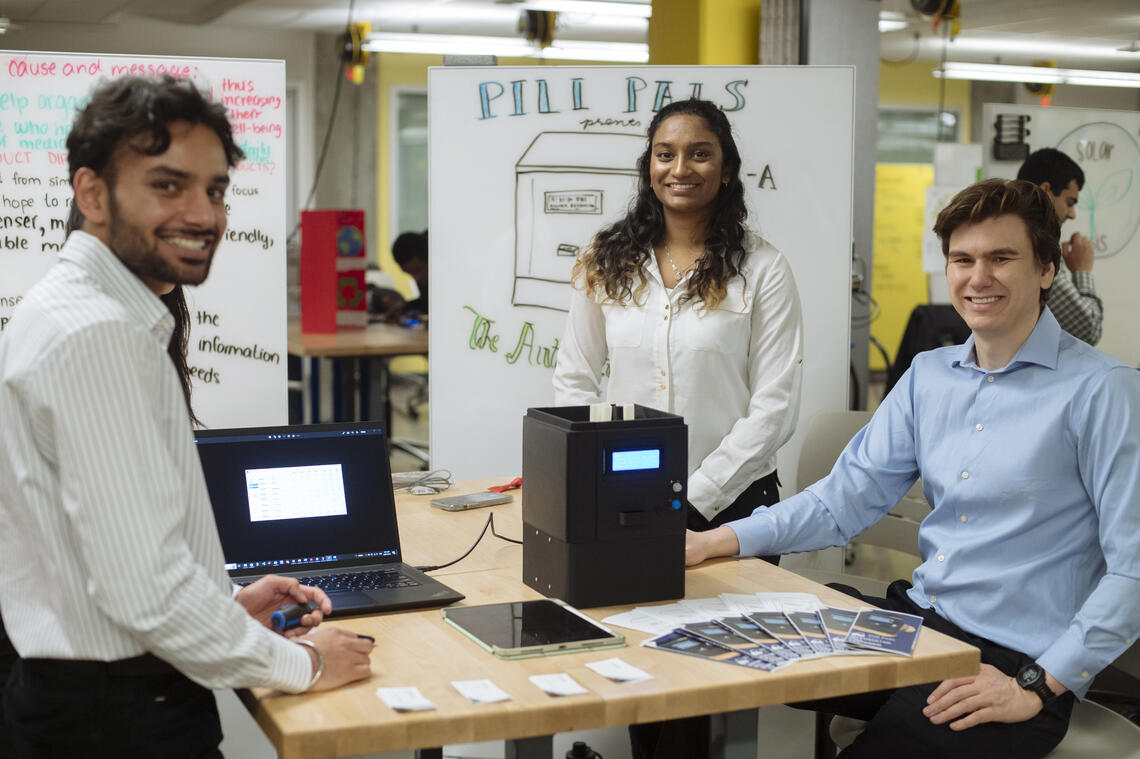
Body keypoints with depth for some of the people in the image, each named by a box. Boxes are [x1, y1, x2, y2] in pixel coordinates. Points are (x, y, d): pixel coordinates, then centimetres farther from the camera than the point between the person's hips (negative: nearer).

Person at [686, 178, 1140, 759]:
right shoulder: (929, 375, 10)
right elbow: (846, 497, 7)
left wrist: (1040, 687, -18)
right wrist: (714, 542, -5)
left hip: (1015, 661, -6)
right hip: (916, 618, 6)